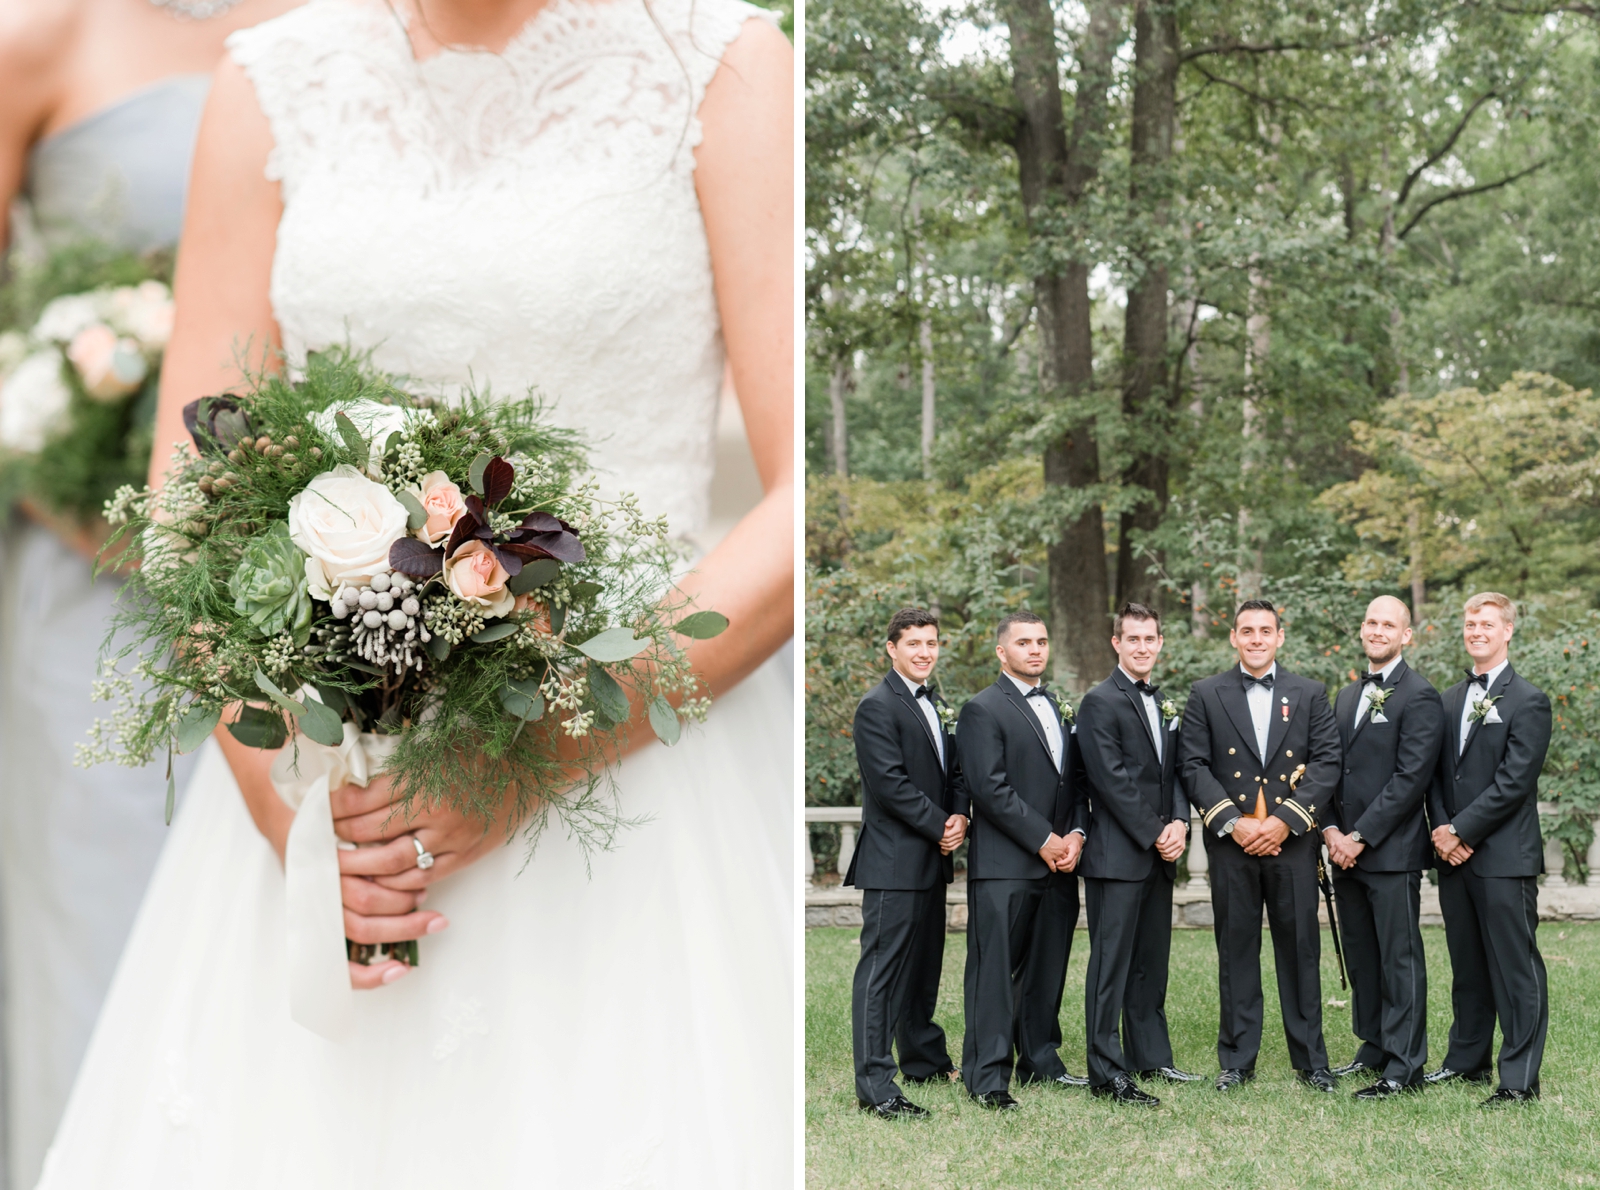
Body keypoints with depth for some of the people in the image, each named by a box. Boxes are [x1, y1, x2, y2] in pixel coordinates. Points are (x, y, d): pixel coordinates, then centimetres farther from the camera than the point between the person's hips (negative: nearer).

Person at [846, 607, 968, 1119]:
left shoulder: (935, 704, 17)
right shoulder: (877, 707, -11)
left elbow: (953, 771, 18)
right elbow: (891, 783, -18)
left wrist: (958, 816, -1)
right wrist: (940, 827, -13)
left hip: (931, 858, 9)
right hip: (894, 860, -9)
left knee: (924, 964, 17)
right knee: (882, 967, -7)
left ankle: (923, 1058, 30)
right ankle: (874, 1083, -7)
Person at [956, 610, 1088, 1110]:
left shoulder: (1058, 708, 19)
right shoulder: (983, 709, -4)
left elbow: (1076, 779, 18)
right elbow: (990, 788, -13)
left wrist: (1076, 834, 0)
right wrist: (1042, 840, -13)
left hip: (1058, 863, 7)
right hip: (1004, 866, -7)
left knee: (1048, 969, 11)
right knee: (995, 971, -6)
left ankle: (1041, 1059, 22)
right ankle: (987, 1078, -5)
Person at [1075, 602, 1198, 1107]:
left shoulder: (1163, 705, 17)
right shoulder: (1100, 703, -8)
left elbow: (1174, 772, 17)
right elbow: (1113, 780, -14)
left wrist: (1179, 824, -1)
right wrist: (1154, 835, -13)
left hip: (1160, 855, 8)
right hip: (1118, 854, -8)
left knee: (1152, 960, 13)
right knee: (1111, 962, -5)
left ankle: (1151, 1056, 21)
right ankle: (1107, 1072, -3)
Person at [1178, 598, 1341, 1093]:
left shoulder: (1310, 695, 9)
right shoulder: (1206, 695, 7)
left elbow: (1327, 763, 1)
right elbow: (1192, 765, 0)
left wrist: (1285, 820, -11)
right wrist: (1232, 823, -11)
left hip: (1292, 841, 0)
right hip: (1231, 843, 0)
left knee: (1300, 949, 3)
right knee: (1235, 950, 4)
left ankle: (1310, 1060, 11)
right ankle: (1237, 1060, 11)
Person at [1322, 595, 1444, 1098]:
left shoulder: (1419, 697, -8)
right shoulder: (1347, 696, 17)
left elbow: (1410, 778, -15)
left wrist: (1361, 837, -15)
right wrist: (1331, 829, 0)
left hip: (1391, 851, -7)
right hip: (1347, 849, 7)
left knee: (1400, 958, -4)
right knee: (1360, 958, 12)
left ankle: (1404, 1066, 0)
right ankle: (1374, 1050, 22)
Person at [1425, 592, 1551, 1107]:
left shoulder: (1528, 701, -6)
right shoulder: (1450, 700, 16)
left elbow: (1512, 782, -13)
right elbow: (1437, 774, 14)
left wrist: (1462, 831, -14)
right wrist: (1441, 829, -3)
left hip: (1504, 857, -6)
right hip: (1455, 855, 7)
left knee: (1515, 969, -3)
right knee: (1467, 965, 14)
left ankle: (1519, 1079, 0)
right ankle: (1467, 1059, 24)